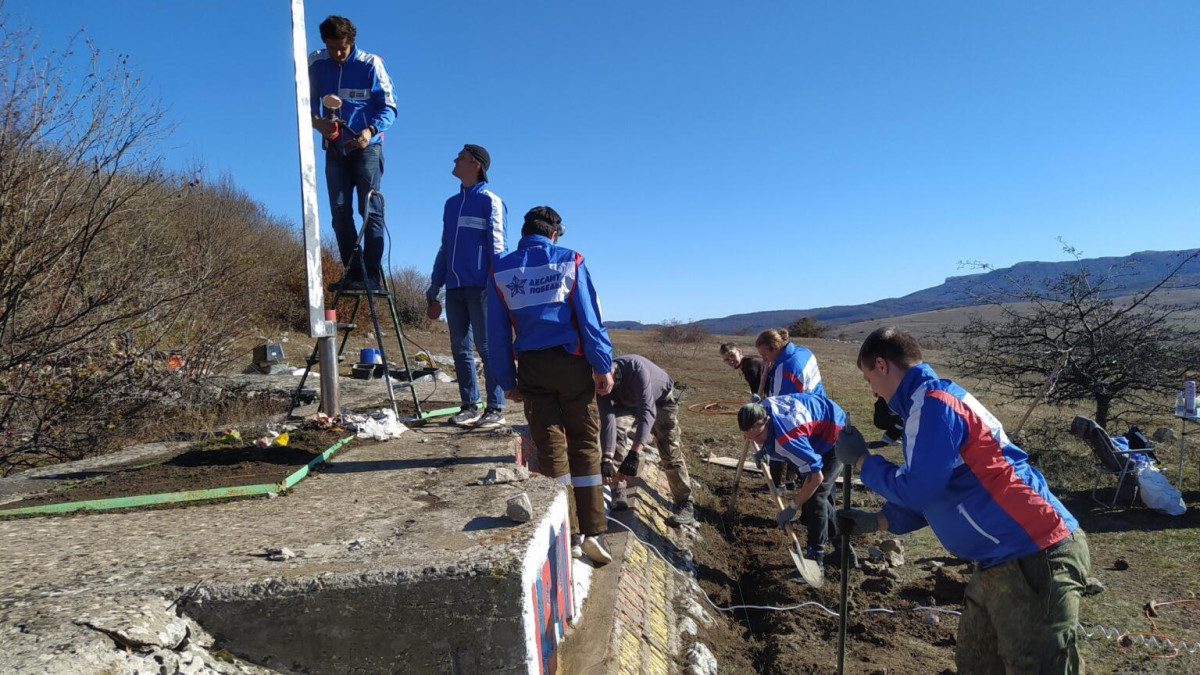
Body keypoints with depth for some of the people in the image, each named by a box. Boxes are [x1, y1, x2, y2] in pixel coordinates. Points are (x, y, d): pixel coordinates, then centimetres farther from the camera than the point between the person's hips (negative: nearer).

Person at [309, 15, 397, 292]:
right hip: (335, 148, 4)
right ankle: (352, 271, 5)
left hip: (366, 147, -4)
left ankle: (371, 274, -11)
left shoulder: (370, 64, -7)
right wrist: (316, 121, -12)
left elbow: (388, 106, -7)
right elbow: (308, 102, 11)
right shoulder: (315, 64, 2)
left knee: (370, 209, -10)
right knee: (340, 212, 0)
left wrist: (370, 130, -25)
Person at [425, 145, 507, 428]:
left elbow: (497, 245, -6)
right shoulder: (451, 203, 20)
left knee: (487, 348, -6)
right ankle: (469, 406, 14)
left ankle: (496, 409, -1)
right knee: (460, 349, 7)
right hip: (454, 288, 7)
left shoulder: (489, 201, 0)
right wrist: (434, 288, 19)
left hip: (480, 287, -7)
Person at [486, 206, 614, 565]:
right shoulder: (571, 261, 0)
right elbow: (590, 318, -5)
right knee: (584, 445, 6)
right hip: (572, 362, -1)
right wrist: (603, 366, -1)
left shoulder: (500, 270, 5)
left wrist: (507, 380, 11)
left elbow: (497, 332, 6)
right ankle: (593, 531, 4)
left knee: (550, 448, 7)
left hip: (532, 367, 2)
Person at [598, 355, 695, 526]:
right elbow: (607, 420, -32)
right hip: (629, 404, 5)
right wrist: (606, 459, -45)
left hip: (661, 400, -4)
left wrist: (633, 454, -58)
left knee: (670, 452, -10)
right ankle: (618, 493, 4)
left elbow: (647, 411, -50)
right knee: (614, 441, -10)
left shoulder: (636, 368, -43)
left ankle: (685, 505, -1)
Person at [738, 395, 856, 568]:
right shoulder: (762, 407, -17)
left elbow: (816, 476, -37)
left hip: (836, 437, -10)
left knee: (815, 496, -16)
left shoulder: (786, 439, -42)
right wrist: (764, 449, -2)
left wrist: (793, 507, -27)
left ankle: (815, 559, -6)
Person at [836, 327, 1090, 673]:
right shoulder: (931, 401, 14)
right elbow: (935, 493, 20)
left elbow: (916, 490, -19)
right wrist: (878, 521, 17)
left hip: (1034, 557, -10)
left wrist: (861, 460, -5)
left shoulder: (932, 403, -18)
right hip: (1004, 558, 10)